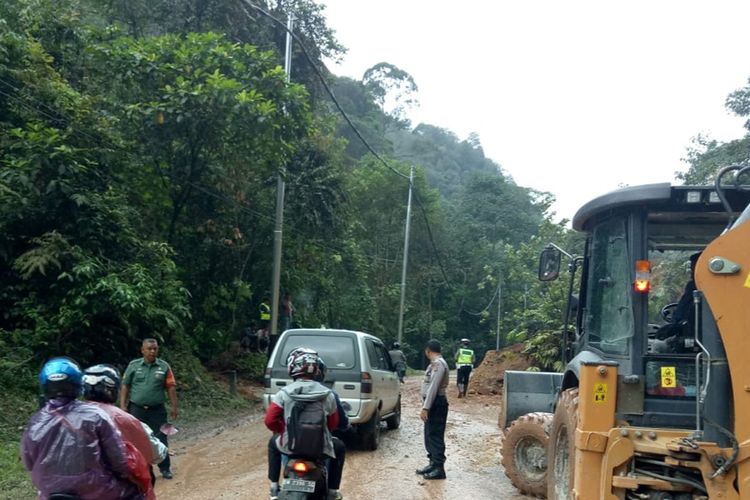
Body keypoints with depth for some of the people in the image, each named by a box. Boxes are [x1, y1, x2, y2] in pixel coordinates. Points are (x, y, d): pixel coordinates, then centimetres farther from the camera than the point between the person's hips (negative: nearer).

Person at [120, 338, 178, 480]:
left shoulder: (164, 366, 1)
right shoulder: (133, 366, 2)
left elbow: (171, 388, 1)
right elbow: (125, 387, 4)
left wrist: (174, 407, -2)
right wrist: (123, 406, -2)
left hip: (157, 410, 0)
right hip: (136, 409, 0)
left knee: (160, 440, 3)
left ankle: (165, 469, 13)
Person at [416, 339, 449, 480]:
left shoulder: (438, 364, -18)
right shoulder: (435, 363, 14)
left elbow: (433, 388, -23)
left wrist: (425, 408, -25)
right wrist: (426, 406, 21)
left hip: (437, 404, -10)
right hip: (432, 404, 10)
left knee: (435, 436, -6)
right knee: (429, 435, 16)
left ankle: (439, 469, -2)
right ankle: (433, 463, 24)